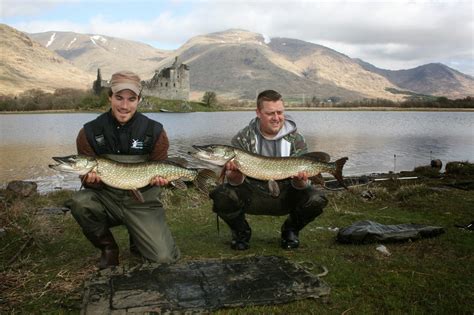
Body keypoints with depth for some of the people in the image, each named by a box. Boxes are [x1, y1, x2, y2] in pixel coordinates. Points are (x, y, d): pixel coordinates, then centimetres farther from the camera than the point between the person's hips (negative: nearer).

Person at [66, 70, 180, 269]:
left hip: (143, 203, -1)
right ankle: (108, 248, -2)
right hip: (107, 198, 1)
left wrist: (160, 178, -22)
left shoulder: (155, 132, -8)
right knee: (79, 202, -32)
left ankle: (138, 238, 21)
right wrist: (92, 179, -26)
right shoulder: (90, 132, -7)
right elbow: (87, 176, -2)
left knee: (164, 258, -16)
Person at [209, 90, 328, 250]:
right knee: (221, 195, -29)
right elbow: (235, 181, -12)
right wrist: (235, 173, -37)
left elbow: (299, 184, -9)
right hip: (252, 194, 0)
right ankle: (240, 231, 3)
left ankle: (290, 230, 6)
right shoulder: (243, 138, -9)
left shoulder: (296, 139, -7)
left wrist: (300, 181, -34)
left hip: (284, 196, 1)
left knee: (316, 200, -26)